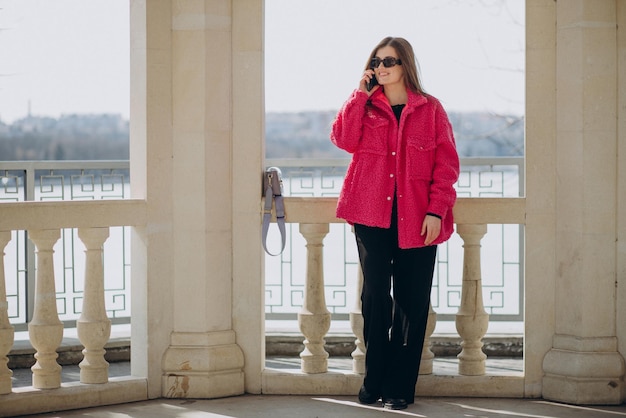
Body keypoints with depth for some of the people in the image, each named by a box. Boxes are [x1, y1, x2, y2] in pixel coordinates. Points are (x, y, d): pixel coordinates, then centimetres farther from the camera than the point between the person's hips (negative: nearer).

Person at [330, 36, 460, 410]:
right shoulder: (366, 107, 11)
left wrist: (436, 211, -10)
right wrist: (361, 93, -6)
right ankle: (375, 381, 12)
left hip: (416, 221, -1)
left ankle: (400, 387, 8)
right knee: (376, 296, 3)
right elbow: (344, 139, -8)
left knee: (411, 302, 1)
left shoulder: (430, 109, 5)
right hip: (372, 217, 1)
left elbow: (447, 165, 0)